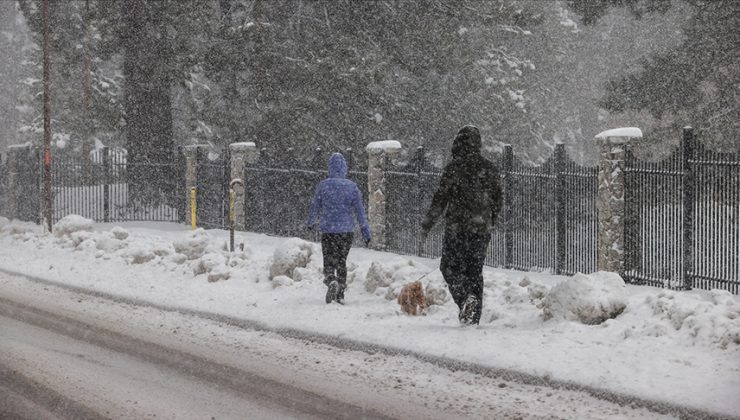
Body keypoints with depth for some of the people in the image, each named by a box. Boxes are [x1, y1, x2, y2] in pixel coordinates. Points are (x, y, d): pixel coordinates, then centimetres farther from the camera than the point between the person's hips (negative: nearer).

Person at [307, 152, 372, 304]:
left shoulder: (323, 185, -5)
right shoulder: (352, 187, -3)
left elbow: (315, 207, 5)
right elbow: (360, 211, -2)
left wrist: (310, 223, 25)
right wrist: (366, 232, 4)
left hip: (328, 230, -2)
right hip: (347, 230, 2)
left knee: (329, 262, 2)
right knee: (342, 261, 16)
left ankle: (331, 281, -29)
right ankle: (340, 294, 18)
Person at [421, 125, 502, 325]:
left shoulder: (454, 166, -10)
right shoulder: (489, 168, 6)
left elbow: (441, 197, -11)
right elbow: (497, 199, 13)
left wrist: (427, 223, -3)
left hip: (457, 226, -4)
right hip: (482, 227, 4)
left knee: (450, 266, 7)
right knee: (475, 270, 10)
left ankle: (465, 296, -18)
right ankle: (474, 316, 5)